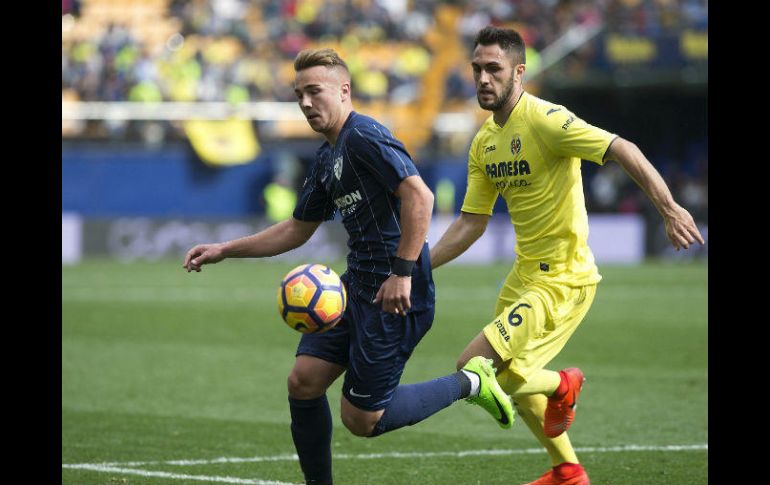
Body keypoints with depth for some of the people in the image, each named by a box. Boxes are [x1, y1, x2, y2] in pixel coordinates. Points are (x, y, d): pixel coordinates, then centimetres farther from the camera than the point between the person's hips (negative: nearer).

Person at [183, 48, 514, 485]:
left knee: (362, 419, -5)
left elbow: (419, 195, -24)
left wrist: (403, 272, -26)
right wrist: (223, 251, 22)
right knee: (303, 381, 2)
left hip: (394, 296, -9)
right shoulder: (327, 159, 17)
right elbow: (297, 230, 27)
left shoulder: (365, 136, -13)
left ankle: (467, 384, 9)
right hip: (356, 286, 9)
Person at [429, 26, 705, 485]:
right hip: (525, 273, 9)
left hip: (562, 281, -9)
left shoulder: (545, 120, -19)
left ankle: (561, 386, 13)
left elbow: (622, 150, -26)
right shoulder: (484, 142, 7)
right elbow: (471, 223, 12)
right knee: (508, 377, 19)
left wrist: (669, 209, -36)